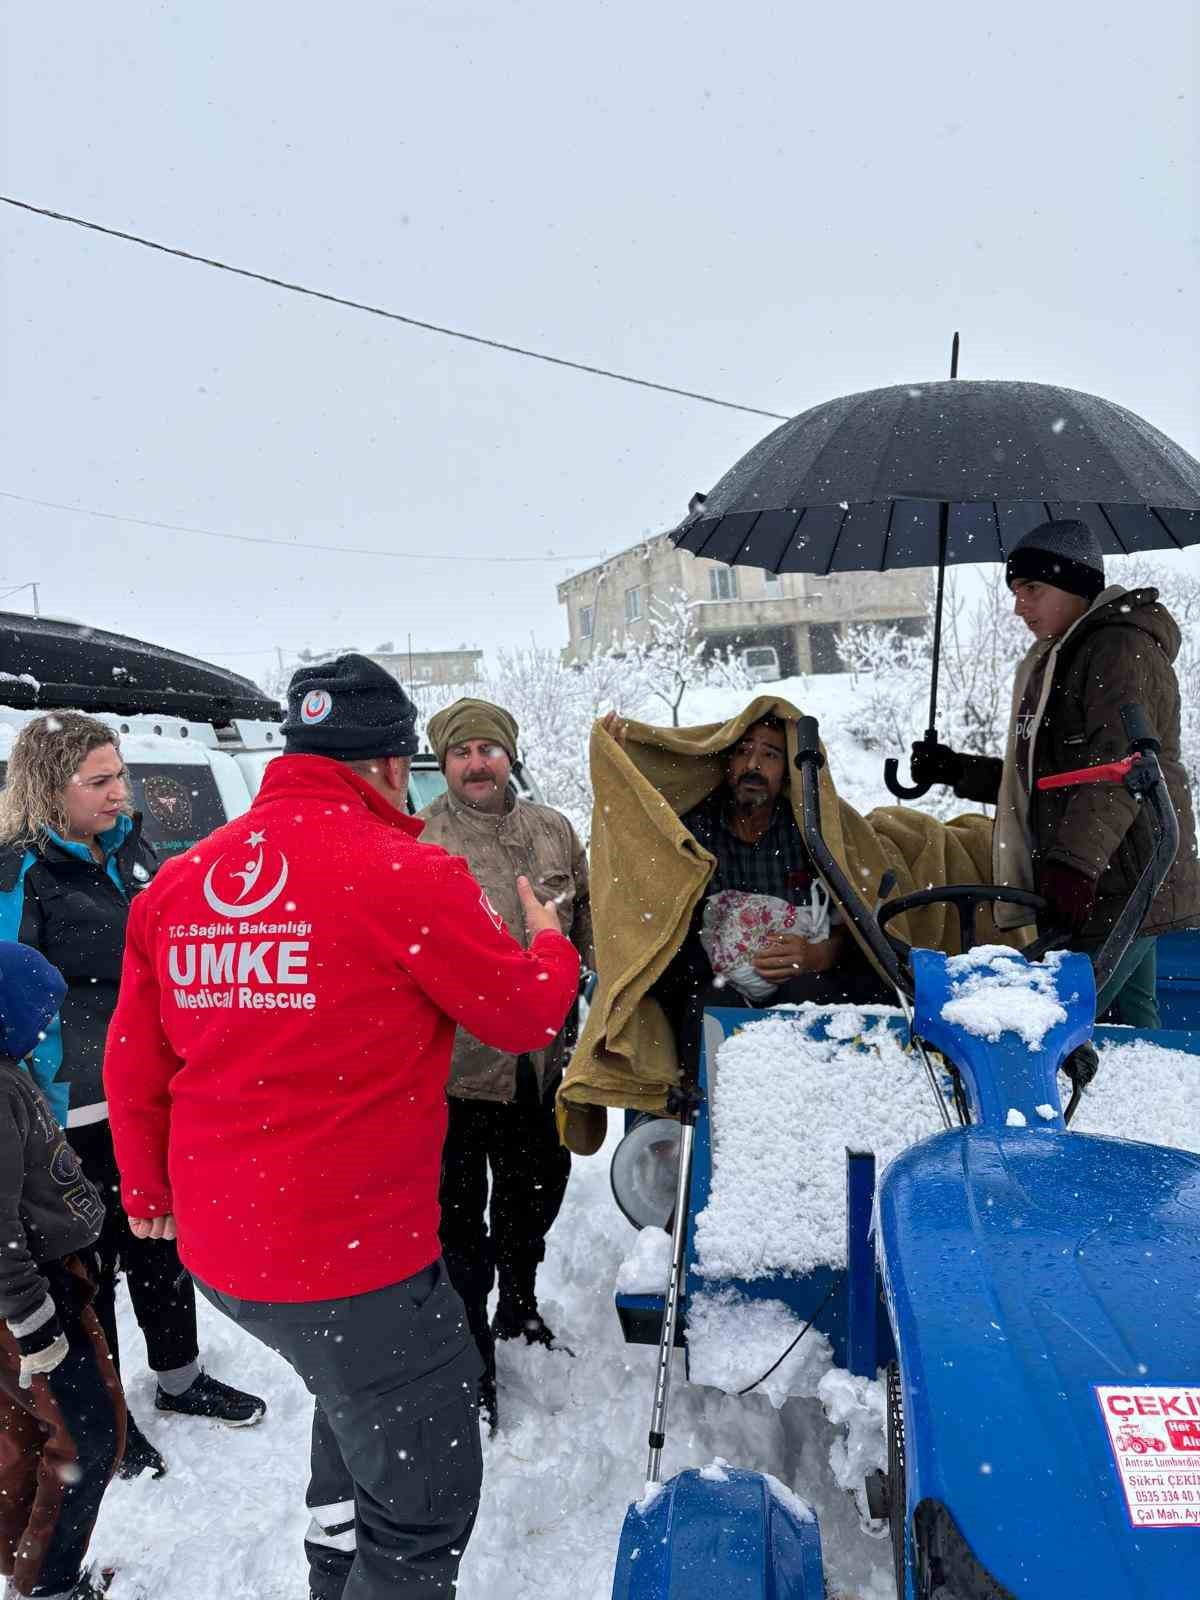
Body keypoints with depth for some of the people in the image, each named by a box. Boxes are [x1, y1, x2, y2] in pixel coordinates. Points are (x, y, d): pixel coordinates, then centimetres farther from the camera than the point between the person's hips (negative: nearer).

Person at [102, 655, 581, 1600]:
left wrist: (148, 1190, 25)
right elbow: (528, 1016, -8)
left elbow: (134, 1059, 9)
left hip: (218, 1248, 8)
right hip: (354, 1257, -7)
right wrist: (549, 942, 14)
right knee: (424, 1503, 12)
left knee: (360, 1396, 33)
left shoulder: (178, 882, 1)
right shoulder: (406, 874, -18)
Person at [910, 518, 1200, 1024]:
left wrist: (1073, 863, -31)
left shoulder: (1122, 648, -10)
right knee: (1128, 1025, 14)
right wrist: (958, 771, 16)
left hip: (1119, 892, -10)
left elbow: (1117, 770, -23)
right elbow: (1043, 778, 25)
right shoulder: (1061, 659, 21)